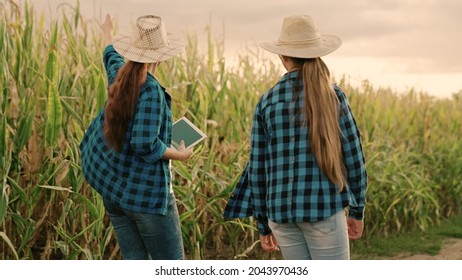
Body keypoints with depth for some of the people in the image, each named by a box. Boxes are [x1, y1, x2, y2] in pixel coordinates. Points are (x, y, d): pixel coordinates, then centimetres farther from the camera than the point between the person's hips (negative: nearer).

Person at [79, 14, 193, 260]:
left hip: (114, 188, 8)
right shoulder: (150, 90, -19)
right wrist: (179, 155, -10)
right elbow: (145, 144, -26)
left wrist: (108, 34, 50)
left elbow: (111, 57, 29)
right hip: (146, 192, -8)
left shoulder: (120, 77, 5)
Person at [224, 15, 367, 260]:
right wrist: (358, 210, 12)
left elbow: (257, 166, 4)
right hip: (324, 206, -2)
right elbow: (353, 156, 1)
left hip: (282, 211, 3)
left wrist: (263, 224, 13)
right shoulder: (333, 96, -1)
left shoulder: (267, 101, 3)